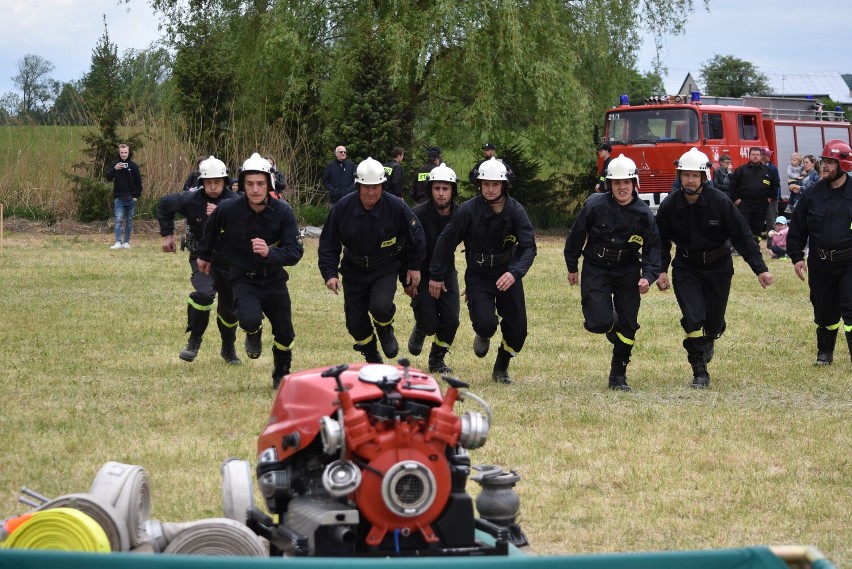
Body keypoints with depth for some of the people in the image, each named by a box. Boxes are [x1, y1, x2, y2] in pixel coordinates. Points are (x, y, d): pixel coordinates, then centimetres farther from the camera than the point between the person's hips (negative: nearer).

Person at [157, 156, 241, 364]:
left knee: (230, 308, 12)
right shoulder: (191, 199, -12)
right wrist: (167, 234, 6)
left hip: (228, 261, 1)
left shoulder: (234, 202, -16)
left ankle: (228, 348, 37)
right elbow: (164, 205, 7)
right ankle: (194, 340, -11)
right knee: (204, 293, -28)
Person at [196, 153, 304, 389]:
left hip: (273, 279, 1)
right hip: (243, 279, -1)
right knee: (250, 319, -28)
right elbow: (212, 229, 9)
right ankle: (254, 334, 11)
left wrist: (270, 253, -40)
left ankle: (281, 376, 35)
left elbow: (295, 251, -21)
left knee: (285, 334, 5)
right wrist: (205, 255, 24)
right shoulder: (228, 210, -15)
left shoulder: (282, 212, -17)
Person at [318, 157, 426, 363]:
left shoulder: (396, 207, -16)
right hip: (353, 272, 2)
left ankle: (385, 331, 9)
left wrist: (414, 267, 6)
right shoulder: (342, 208, -13)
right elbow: (328, 244, -3)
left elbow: (416, 236, 1)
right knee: (355, 322, 4)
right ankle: (372, 358, 30)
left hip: (385, 271, -2)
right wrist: (330, 273, -13)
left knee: (380, 307, -28)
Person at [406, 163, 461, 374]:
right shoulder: (419, 214, -17)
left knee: (451, 321, -7)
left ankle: (437, 360, 16)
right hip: (421, 274, -3)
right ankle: (420, 330, 29)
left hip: (447, 272, 3)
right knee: (430, 324, -9)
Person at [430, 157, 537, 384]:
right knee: (485, 323, -20)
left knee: (517, 331, 1)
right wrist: (436, 276, -2)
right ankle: (483, 335, 20)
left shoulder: (516, 211, -11)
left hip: (507, 274, 2)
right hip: (478, 274, -2)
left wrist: (515, 273, -36)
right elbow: (446, 241, -5)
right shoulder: (468, 210, -14)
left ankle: (501, 369, 30)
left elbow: (528, 247, -18)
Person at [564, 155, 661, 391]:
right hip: (596, 270, -2)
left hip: (627, 272, 2)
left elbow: (652, 247, -2)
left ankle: (618, 375, 16)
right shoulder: (595, 205, -13)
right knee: (599, 323, -15)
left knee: (627, 326, 0)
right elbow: (576, 235, 1)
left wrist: (648, 276, -17)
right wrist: (572, 267, 8)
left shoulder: (644, 213, -8)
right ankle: (609, 320, 24)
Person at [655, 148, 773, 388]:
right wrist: (661, 271, -6)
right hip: (686, 268, 0)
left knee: (714, 321, 7)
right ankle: (699, 372, -5)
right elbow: (662, 241, 4)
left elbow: (743, 237, -13)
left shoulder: (720, 202, -17)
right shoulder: (669, 206, -11)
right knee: (693, 318, -15)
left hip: (718, 268, 0)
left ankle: (709, 341, 45)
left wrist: (760, 269, -17)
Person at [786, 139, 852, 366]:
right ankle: (825, 353, 29)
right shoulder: (812, 194, 2)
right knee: (825, 311, 12)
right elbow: (797, 228, 8)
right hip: (820, 264, 3)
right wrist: (796, 257, 2)